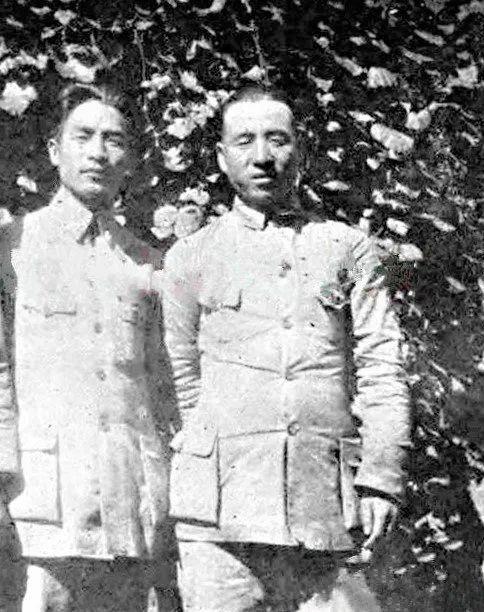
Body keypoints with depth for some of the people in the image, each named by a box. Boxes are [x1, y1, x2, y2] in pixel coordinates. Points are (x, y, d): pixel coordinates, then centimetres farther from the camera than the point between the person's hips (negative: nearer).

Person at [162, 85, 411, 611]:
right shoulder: (190, 257, 14)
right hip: (221, 503, 0)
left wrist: (380, 479, -1)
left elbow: (382, 370, 8)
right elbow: (183, 378, 16)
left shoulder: (349, 249, 14)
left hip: (326, 502, 1)